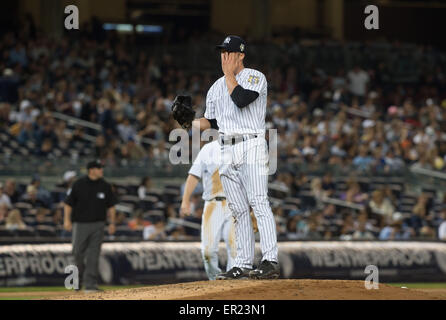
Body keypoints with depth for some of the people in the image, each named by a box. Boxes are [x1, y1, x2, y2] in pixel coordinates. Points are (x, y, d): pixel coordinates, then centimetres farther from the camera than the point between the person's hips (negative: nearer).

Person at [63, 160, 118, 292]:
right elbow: (68, 203, -1)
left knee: (93, 255, -4)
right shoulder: (79, 184, -3)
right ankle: (79, 276, 25)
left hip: (97, 226, 2)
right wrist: (67, 220, -10)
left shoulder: (105, 186, 5)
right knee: (78, 252, -1)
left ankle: (90, 284, -5)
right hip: (80, 224, -2)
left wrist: (112, 223, 5)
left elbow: (111, 205, 12)